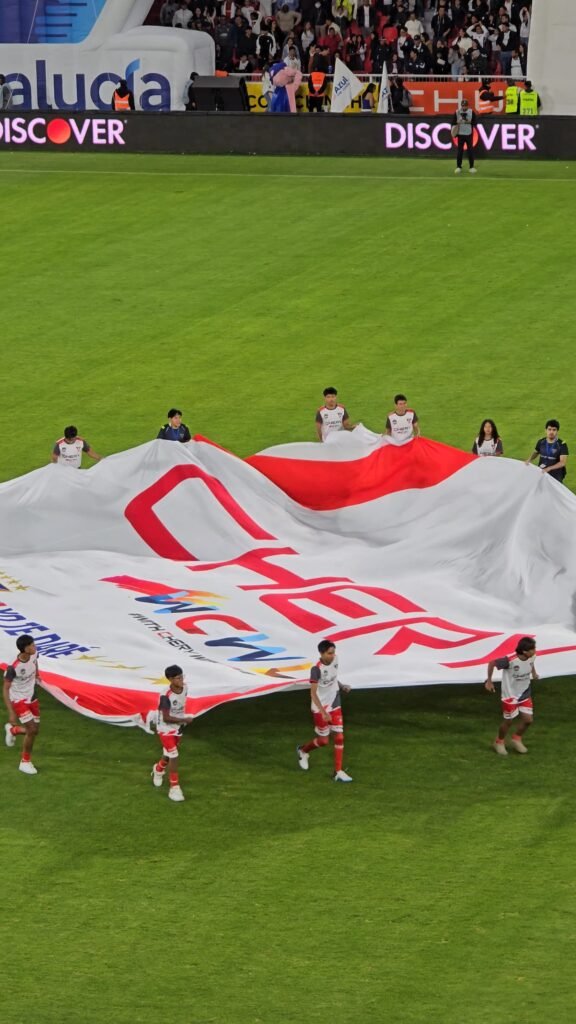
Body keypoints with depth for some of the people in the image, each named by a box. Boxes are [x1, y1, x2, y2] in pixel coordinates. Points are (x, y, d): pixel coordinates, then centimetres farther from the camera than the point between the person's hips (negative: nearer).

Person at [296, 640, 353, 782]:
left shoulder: (334, 660, -5)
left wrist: (342, 687, -2)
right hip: (320, 708, -6)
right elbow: (313, 694, -26)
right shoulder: (316, 669, -26)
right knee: (324, 741, 6)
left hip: (335, 706, 6)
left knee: (339, 737, 0)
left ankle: (338, 772, 7)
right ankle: (303, 750, 37)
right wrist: (323, 712, -34)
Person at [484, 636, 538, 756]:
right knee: (508, 720, 7)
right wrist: (489, 681, -13)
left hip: (525, 693, 6)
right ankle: (499, 742, 33)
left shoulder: (532, 657, -15)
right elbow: (492, 663, -21)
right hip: (510, 695, -6)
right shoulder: (511, 661, -34)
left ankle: (516, 739, 32)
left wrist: (534, 672, 8)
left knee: (528, 719, 6)